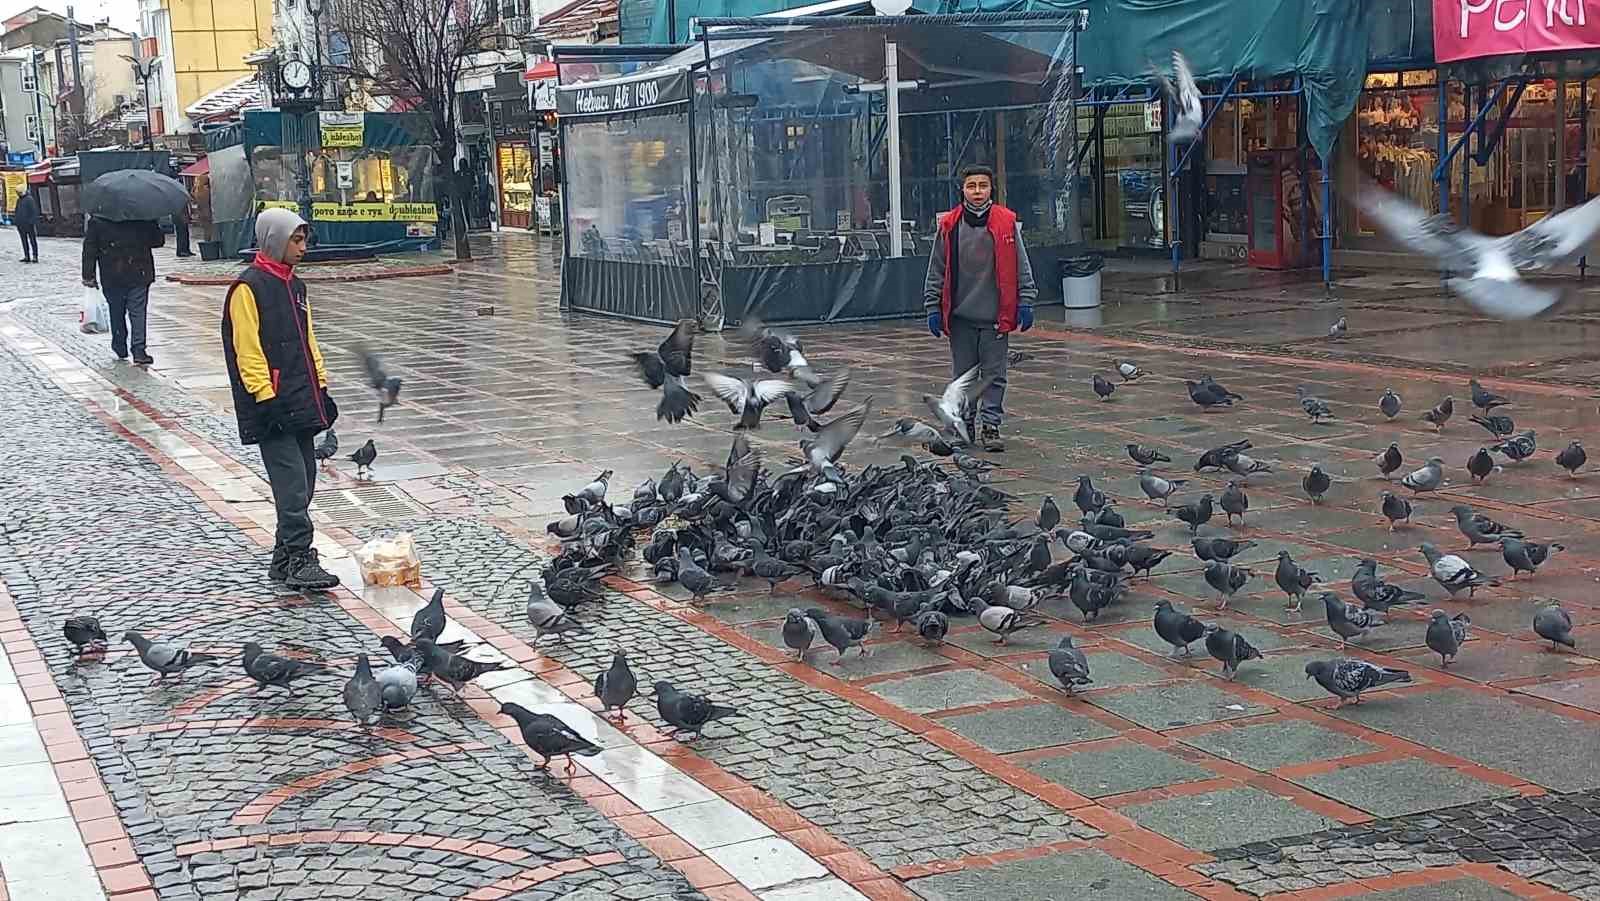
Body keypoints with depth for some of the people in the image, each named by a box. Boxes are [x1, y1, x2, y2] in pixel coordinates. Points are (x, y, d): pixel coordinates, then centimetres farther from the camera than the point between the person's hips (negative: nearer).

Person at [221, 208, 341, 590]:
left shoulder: (294, 286, 17)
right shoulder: (248, 288, -9)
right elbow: (247, 351, -14)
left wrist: (321, 388, 18)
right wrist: (266, 398, -18)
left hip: (302, 404, 9)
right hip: (274, 408, -9)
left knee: (302, 483, 10)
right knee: (292, 485, -12)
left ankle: (285, 559, 17)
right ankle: (299, 561, -10)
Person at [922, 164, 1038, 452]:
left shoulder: (1007, 223, -1)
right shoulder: (949, 225, 0)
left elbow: (1021, 267, 3)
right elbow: (936, 270, 6)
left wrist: (1025, 303, 0)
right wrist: (933, 307, 4)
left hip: (996, 316, -1)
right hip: (960, 316, 1)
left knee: (994, 374, 2)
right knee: (963, 375, 10)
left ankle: (991, 425, 9)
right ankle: (963, 425, 20)